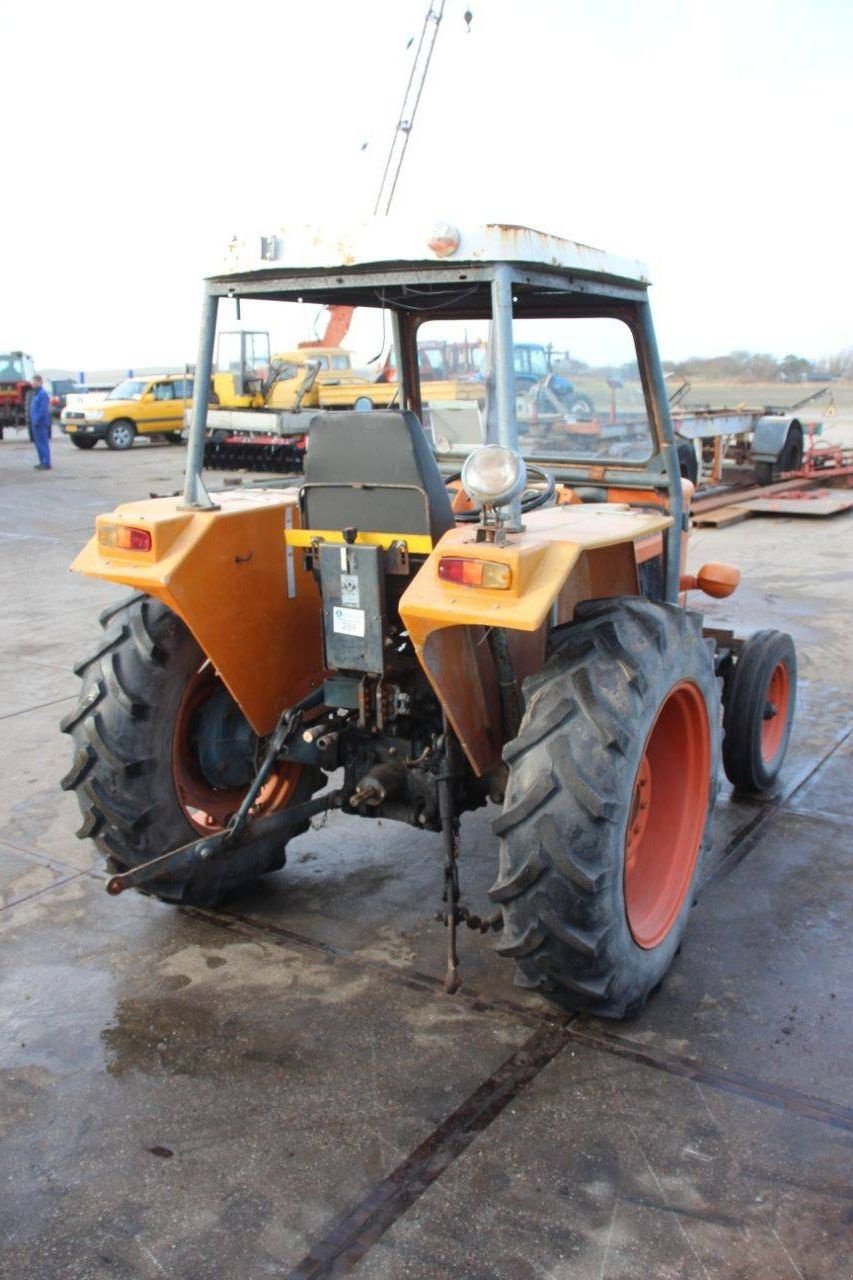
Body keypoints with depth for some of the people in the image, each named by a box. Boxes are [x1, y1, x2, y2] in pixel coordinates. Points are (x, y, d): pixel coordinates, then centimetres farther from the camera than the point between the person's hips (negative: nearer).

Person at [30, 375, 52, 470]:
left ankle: (46, 464, -8)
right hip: (36, 423, 10)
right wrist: (33, 421, 18)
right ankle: (42, 462, 19)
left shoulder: (43, 393, -14)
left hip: (41, 423, -10)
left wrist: (37, 420, -21)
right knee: (38, 443, 13)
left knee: (43, 443, -9)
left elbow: (43, 409, -21)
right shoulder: (36, 393, 18)